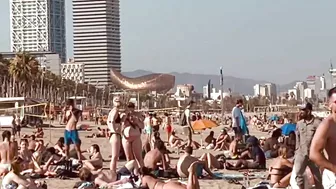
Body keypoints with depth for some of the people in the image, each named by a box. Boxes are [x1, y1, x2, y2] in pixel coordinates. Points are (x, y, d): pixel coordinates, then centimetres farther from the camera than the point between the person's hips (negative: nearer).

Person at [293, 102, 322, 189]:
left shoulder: (317, 123, -10)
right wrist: (296, 152, 11)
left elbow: (321, 139, -8)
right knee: (298, 174, -4)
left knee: (317, 176, 7)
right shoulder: (299, 123, 6)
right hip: (301, 153, 4)